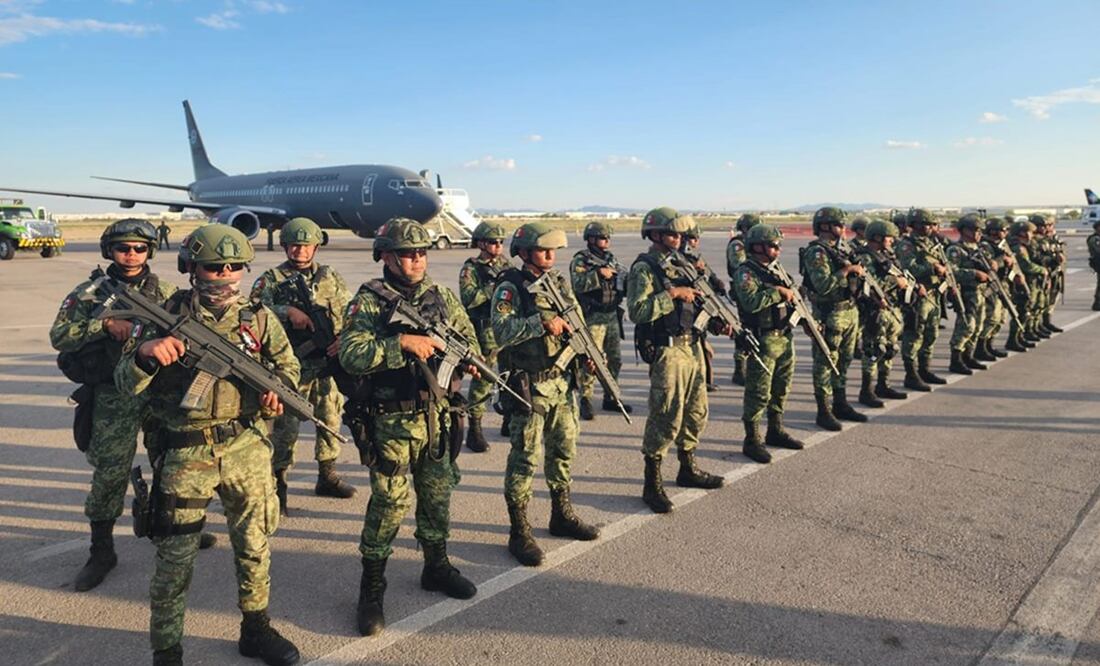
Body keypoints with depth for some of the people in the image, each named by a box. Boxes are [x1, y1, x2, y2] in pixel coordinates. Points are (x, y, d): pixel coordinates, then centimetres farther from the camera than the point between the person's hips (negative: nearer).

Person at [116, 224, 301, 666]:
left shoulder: (259, 318, 2)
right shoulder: (168, 315, -4)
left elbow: (287, 366, 14)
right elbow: (126, 384, -5)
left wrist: (277, 392, -7)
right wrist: (144, 352, -26)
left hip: (247, 447, 3)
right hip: (185, 452, -2)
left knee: (255, 544, 14)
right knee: (176, 555, 6)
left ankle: (256, 629, 34)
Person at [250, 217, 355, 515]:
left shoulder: (331, 277, 10)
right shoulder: (271, 279, 2)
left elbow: (350, 312, 8)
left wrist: (344, 338, -9)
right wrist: (288, 311, -24)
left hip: (329, 362, 4)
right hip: (290, 365, -4)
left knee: (330, 419, 13)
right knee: (285, 425, -4)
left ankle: (327, 476, 29)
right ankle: (277, 486, 8)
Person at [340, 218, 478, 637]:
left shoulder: (442, 297, 7)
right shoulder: (368, 302, -8)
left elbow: (469, 338, 17)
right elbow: (350, 354, -21)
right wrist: (402, 343, -29)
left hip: (438, 416, 5)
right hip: (393, 421, -5)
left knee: (438, 496, 17)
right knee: (389, 504, -1)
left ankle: (437, 567, 37)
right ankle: (371, 591, 16)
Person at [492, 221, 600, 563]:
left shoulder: (560, 282, 10)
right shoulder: (510, 288, -11)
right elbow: (502, 330, -26)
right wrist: (542, 322, -31)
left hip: (562, 381, 7)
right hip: (529, 386, -7)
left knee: (564, 451, 17)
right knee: (525, 457, -2)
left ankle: (562, 514, 35)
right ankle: (519, 532, 10)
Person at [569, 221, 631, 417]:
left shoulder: (611, 259, 14)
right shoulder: (581, 260, -6)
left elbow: (625, 284, 16)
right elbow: (578, 284, -22)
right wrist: (599, 274, -26)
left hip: (612, 316, 7)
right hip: (592, 318, -7)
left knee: (614, 360, 13)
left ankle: (610, 398, 26)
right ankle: (585, 402, 3)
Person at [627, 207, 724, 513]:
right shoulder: (644, 269, -11)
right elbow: (637, 311, -24)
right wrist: (672, 294, -23)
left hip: (692, 347, 9)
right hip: (667, 351, -8)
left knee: (696, 413, 16)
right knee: (666, 419, -6)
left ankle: (688, 470, 33)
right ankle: (652, 485, 5)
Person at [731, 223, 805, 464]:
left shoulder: (775, 269, 13)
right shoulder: (745, 272, -14)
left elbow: (787, 299, 23)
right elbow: (751, 302, -30)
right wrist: (777, 291, -24)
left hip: (785, 337, 9)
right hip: (763, 341, -9)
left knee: (781, 389, 18)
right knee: (758, 393, -3)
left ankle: (775, 430, 33)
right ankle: (752, 441, 6)